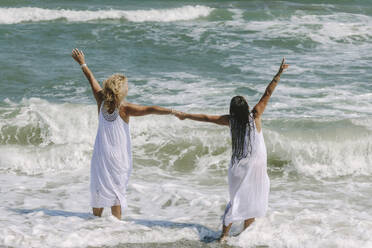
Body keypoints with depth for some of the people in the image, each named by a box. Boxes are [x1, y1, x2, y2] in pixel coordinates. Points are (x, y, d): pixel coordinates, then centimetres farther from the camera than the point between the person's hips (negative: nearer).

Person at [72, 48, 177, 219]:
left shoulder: (101, 102, -7)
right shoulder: (124, 108, -19)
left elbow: (91, 79, 7)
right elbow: (149, 110, -28)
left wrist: (82, 64, 19)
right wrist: (172, 111, -33)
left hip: (101, 152, 4)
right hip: (118, 155, -4)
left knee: (99, 188, 15)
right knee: (116, 189, 3)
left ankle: (96, 218, 21)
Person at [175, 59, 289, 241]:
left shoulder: (230, 120, -6)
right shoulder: (255, 116, -13)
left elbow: (207, 118, 3)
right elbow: (267, 94, -12)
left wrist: (186, 116, 16)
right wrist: (279, 74, -11)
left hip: (237, 167, 3)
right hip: (256, 165, -3)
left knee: (236, 200, 13)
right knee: (254, 201, 14)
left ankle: (224, 235, 4)